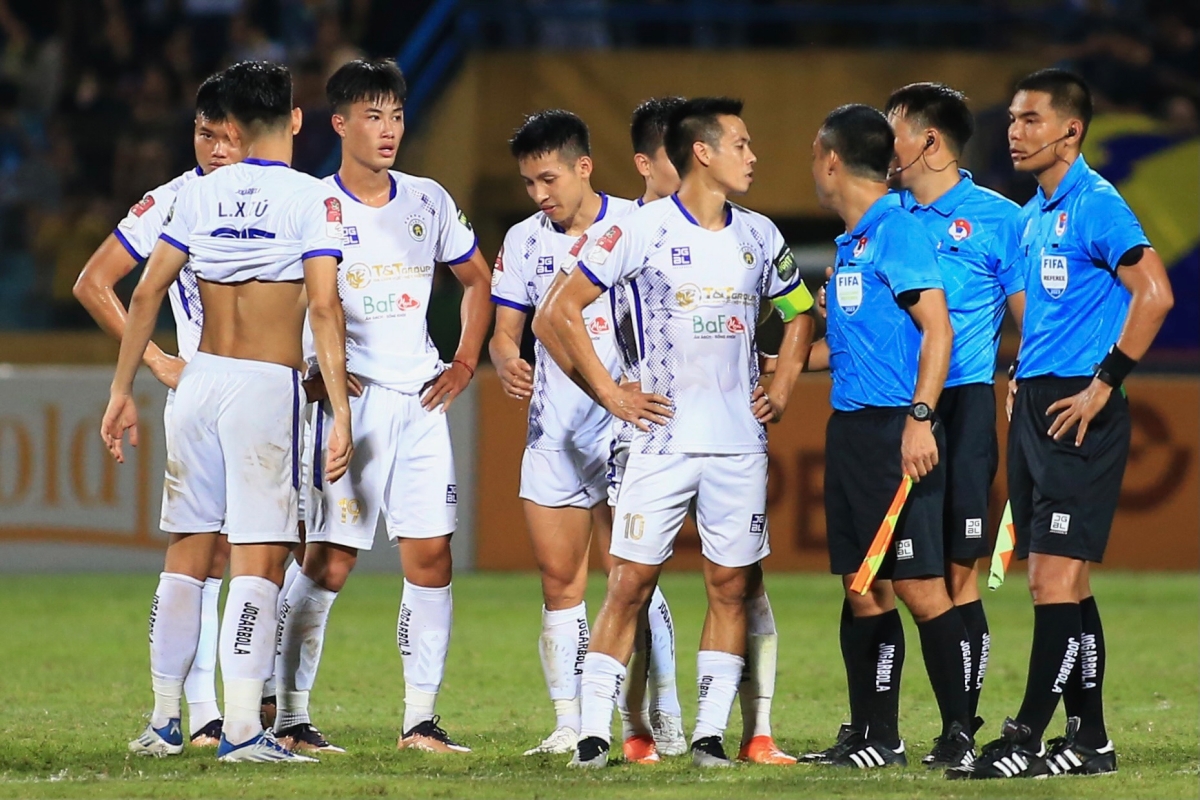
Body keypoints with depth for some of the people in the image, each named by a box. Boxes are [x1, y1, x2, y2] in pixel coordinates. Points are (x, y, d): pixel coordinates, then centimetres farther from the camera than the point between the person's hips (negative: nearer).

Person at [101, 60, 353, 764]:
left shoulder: (200, 195, 8)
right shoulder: (312, 198, -4)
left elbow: (147, 294, 8)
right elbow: (324, 308, -13)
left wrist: (123, 390, 16)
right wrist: (341, 414, -13)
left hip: (199, 381, 5)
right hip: (266, 387, -5)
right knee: (261, 560, -6)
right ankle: (242, 728, -14)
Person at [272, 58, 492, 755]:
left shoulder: (428, 201, 9)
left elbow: (478, 278, 22)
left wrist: (465, 364, 12)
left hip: (422, 400, 5)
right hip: (349, 398, -5)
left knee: (431, 557, 1)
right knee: (330, 562, -8)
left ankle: (421, 720, 7)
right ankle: (289, 718, -2)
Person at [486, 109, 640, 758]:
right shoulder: (524, 241, 10)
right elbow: (505, 330, 12)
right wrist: (506, 360, -11)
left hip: (623, 421, -5)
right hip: (552, 430, 5)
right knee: (558, 578, 2)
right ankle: (569, 723, 7)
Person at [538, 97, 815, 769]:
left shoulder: (759, 236, 8)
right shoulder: (643, 231, -6)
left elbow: (800, 313, 24)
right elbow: (560, 312, -3)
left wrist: (782, 390, 11)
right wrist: (610, 393, -6)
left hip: (741, 439, 4)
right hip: (664, 435, -4)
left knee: (732, 586, 3)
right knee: (631, 581, -6)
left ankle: (710, 733, 8)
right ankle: (595, 733, -3)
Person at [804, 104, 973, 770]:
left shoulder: (898, 232, -11)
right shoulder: (850, 242, 18)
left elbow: (937, 329, -17)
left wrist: (919, 420, -24)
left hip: (895, 433, -10)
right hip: (849, 432, 10)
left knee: (918, 587, -9)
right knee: (862, 590, 10)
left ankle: (961, 734, -5)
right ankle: (876, 736, 14)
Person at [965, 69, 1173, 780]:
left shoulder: (1095, 205, -11)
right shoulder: (1033, 215, 16)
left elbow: (1154, 294, -20)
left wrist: (1104, 384, -18)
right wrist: (1024, 379, 15)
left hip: (1078, 413, -9)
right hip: (1036, 406, 9)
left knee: (1057, 579, -10)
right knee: (1064, 583, 10)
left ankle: (1026, 740, -11)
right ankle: (1090, 740, 14)